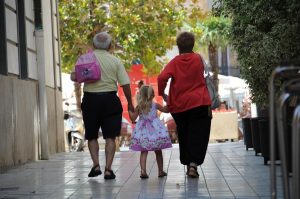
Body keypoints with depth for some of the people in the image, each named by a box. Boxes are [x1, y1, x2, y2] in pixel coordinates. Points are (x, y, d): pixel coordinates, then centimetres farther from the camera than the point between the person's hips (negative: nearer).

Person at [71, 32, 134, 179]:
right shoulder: (115, 61, 1)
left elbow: (74, 77, -9)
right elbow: (125, 84, 0)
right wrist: (130, 103, 8)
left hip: (91, 99, 0)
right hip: (110, 99, 0)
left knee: (91, 136, 14)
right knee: (110, 137, 4)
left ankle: (96, 165, 1)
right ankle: (108, 169, -2)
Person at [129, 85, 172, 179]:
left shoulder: (139, 107, -4)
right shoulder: (155, 105, -3)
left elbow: (133, 118, -2)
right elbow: (166, 110, 10)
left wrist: (130, 110, 12)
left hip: (143, 131, 0)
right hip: (156, 130, 0)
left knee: (143, 152, 0)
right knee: (158, 152, 12)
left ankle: (143, 171, -17)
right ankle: (161, 171, 18)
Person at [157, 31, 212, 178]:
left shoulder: (174, 62, -3)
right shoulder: (198, 59, -1)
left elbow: (162, 77, -15)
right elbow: (201, 77, 5)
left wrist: (162, 93, -3)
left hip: (179, 105, 2)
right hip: (199, 102, -2)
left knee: (184, 136, 15)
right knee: (198, 135, -2)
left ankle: (187, 164, 19)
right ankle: (194, 163, -18)